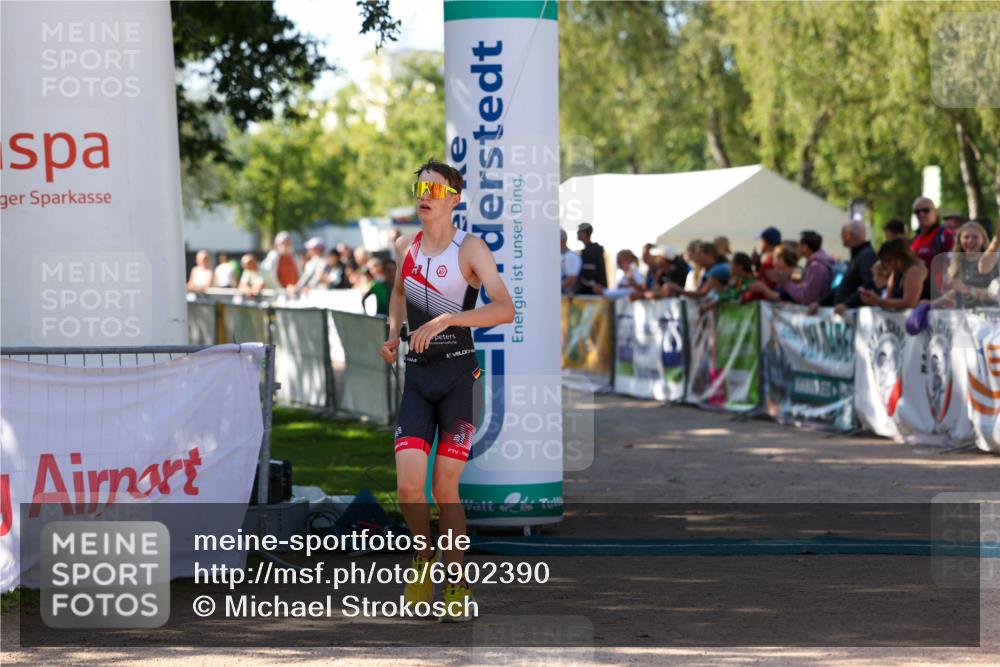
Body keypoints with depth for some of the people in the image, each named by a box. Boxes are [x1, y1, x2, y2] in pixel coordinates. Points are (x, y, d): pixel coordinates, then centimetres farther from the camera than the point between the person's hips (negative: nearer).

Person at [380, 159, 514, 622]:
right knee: (408, 483, -9)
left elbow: (505, 309, -21)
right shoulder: (405, 248, 7)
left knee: (445, 487, -2)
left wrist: (445, 320, -29)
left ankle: (456, 583, 12)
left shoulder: (470, 249, -8)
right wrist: (394, 334, 11)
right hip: (417, 375, 4)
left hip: (458, 375, -4)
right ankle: (423, 559, 17)